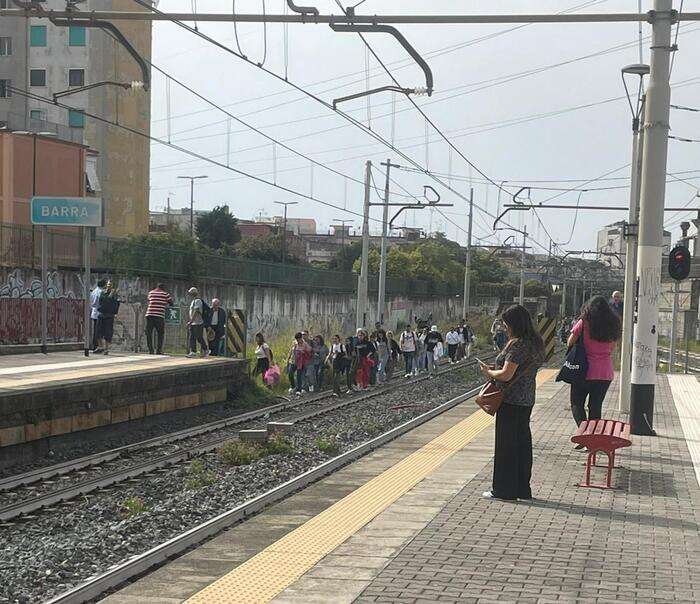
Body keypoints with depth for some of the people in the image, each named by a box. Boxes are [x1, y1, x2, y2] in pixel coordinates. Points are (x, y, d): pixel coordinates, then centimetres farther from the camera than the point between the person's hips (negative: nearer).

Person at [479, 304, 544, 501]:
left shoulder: (518, 345, -20)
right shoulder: (535, 343, 11)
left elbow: (506, 375, -22)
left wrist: (488, 372, -4)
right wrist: (493, 369, 10)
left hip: (511, 401, -9)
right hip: (526, 400, 9)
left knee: (506, 443, 0)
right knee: (523, 442, 14)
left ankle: (504, 489, 6)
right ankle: (523, 489, 21)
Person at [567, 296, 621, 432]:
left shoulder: (584, 323, -8)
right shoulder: (613, 325, 3)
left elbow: (569, 343, -2)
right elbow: (611, 349, 11)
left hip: (585, 371, -4)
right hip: (606, 373, 4)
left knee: (577, 404, 9)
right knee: (596, 407, 15)